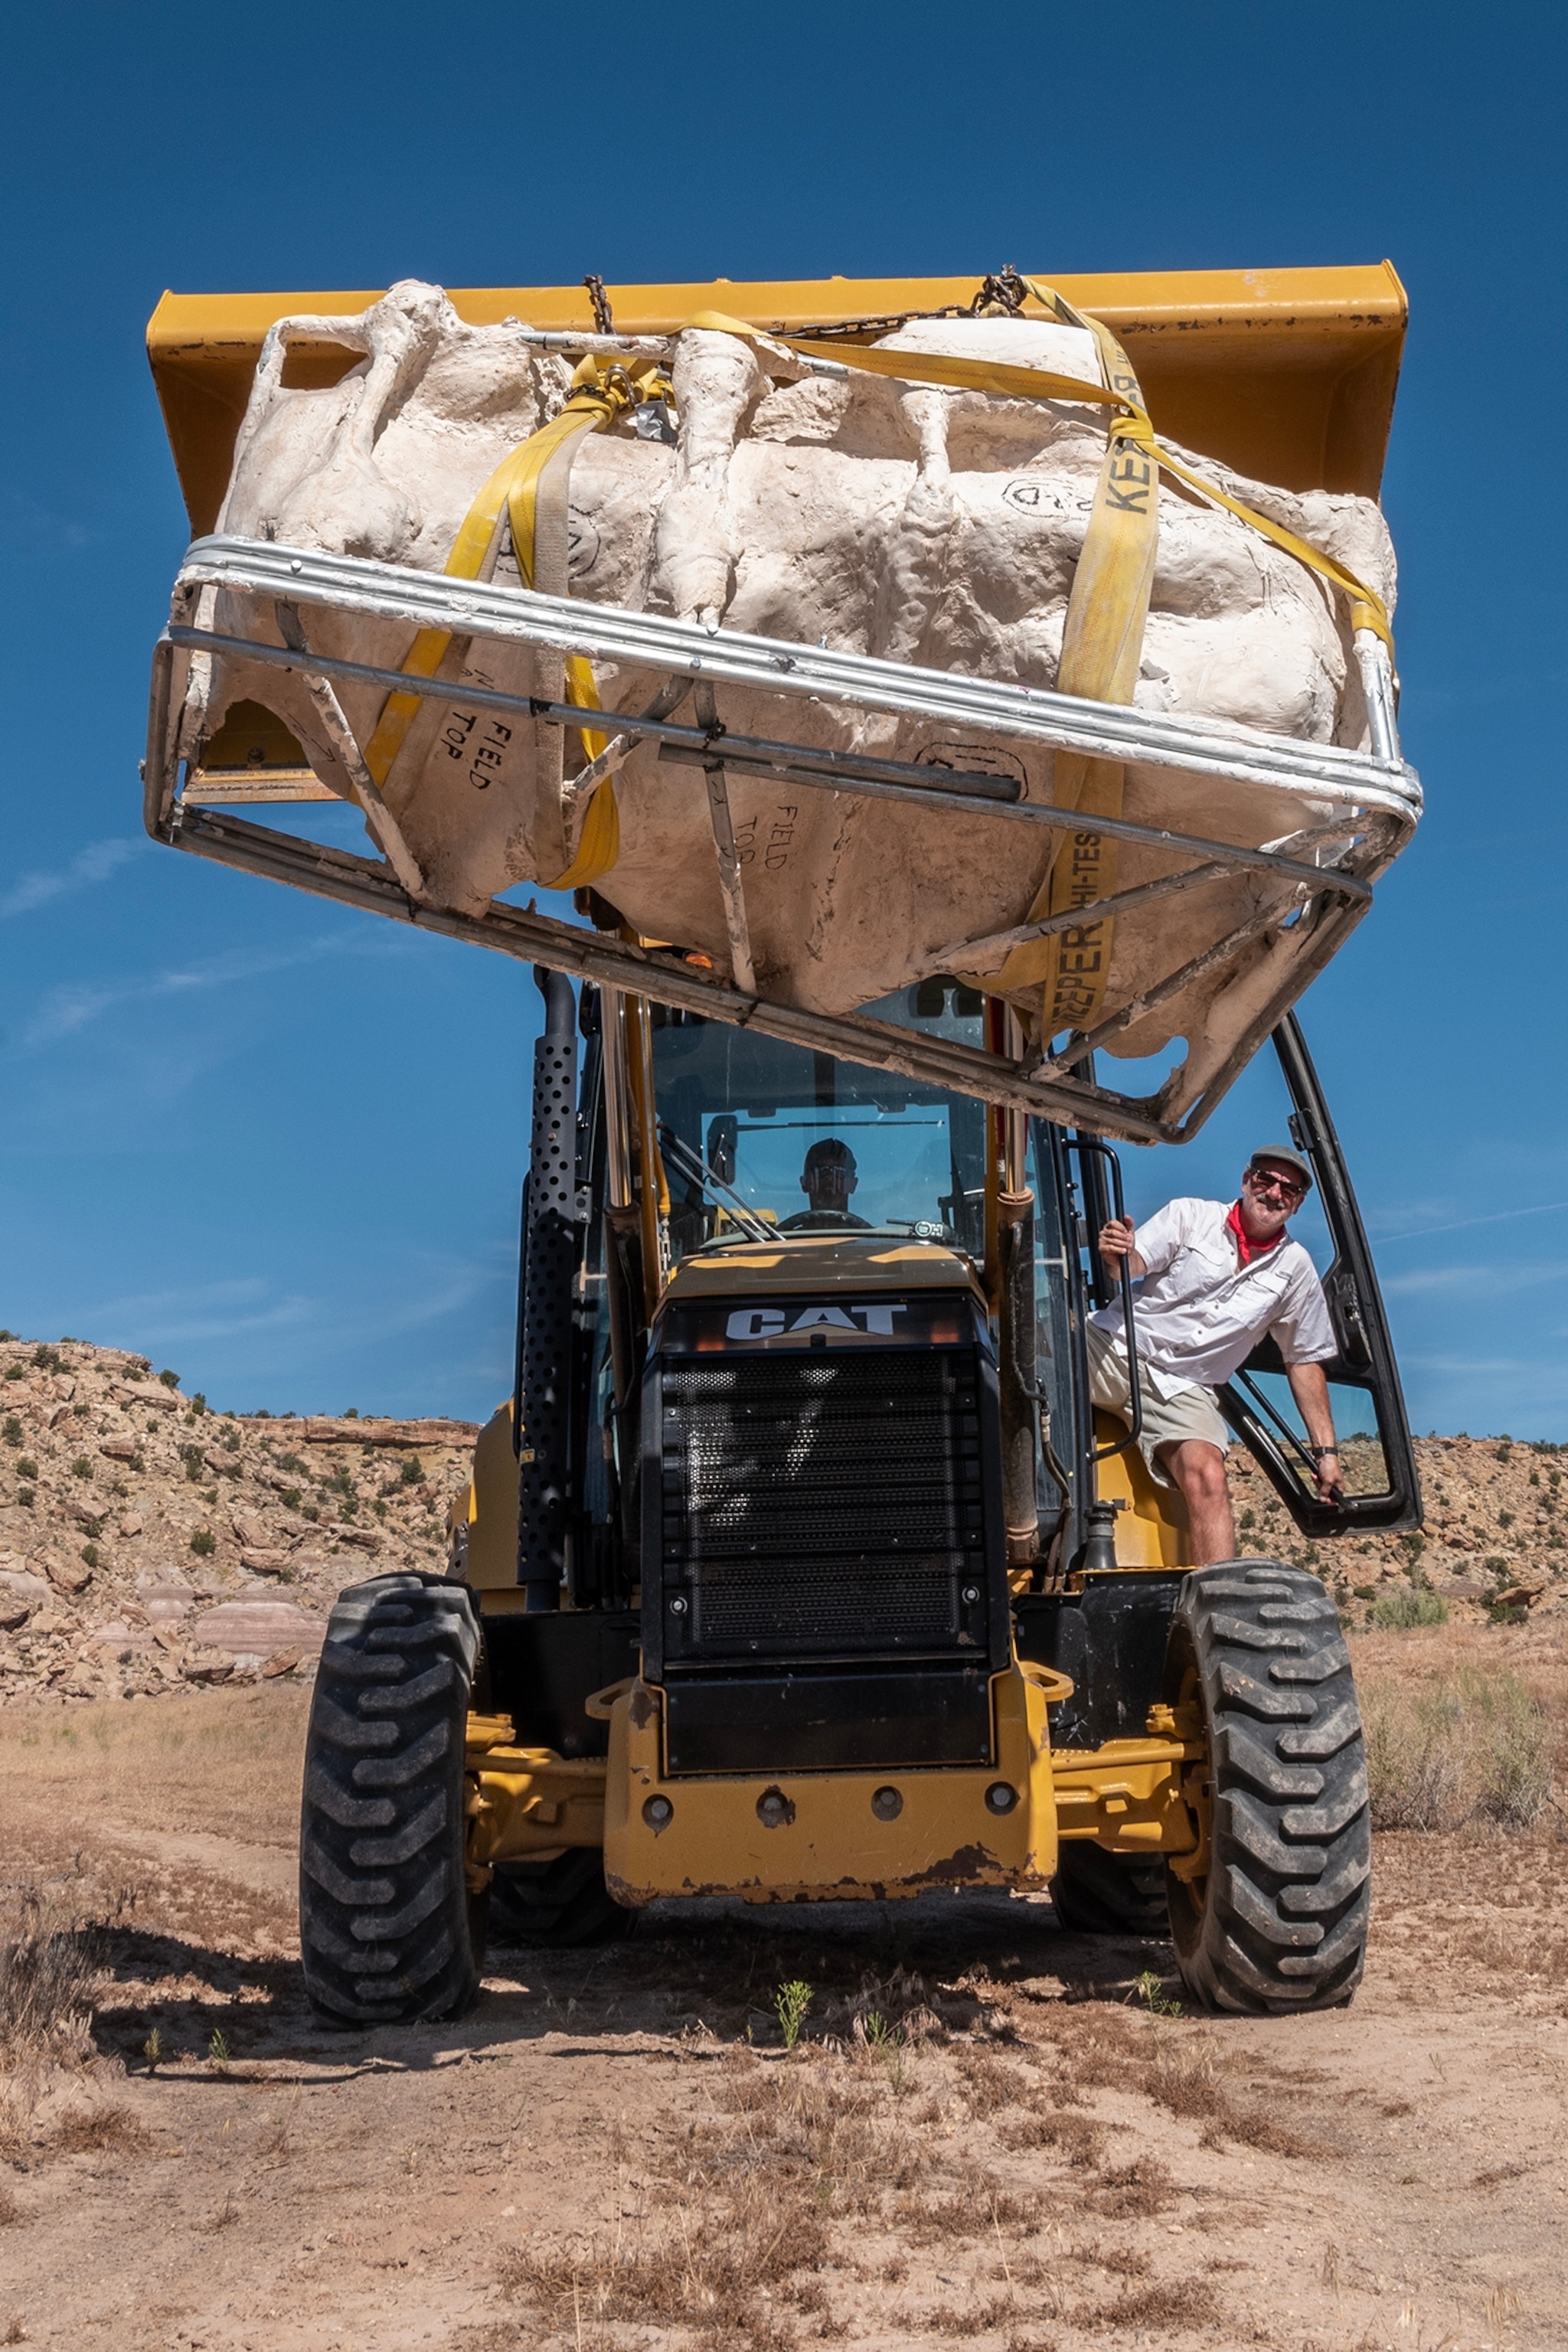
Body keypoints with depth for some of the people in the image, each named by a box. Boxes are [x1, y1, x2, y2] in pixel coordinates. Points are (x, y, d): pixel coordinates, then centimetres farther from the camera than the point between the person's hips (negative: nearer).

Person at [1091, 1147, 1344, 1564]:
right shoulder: (1190, 1216, 5)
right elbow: (1131, 1267, -3)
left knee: (1208, 1477, -27)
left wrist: (1326, 1450, 11)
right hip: (1117, 1348, -1)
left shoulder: (1295, 1269, 11)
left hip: (1182, 1388, 1)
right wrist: (1116, 1256, -29)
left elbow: (1305, 1361, 15)